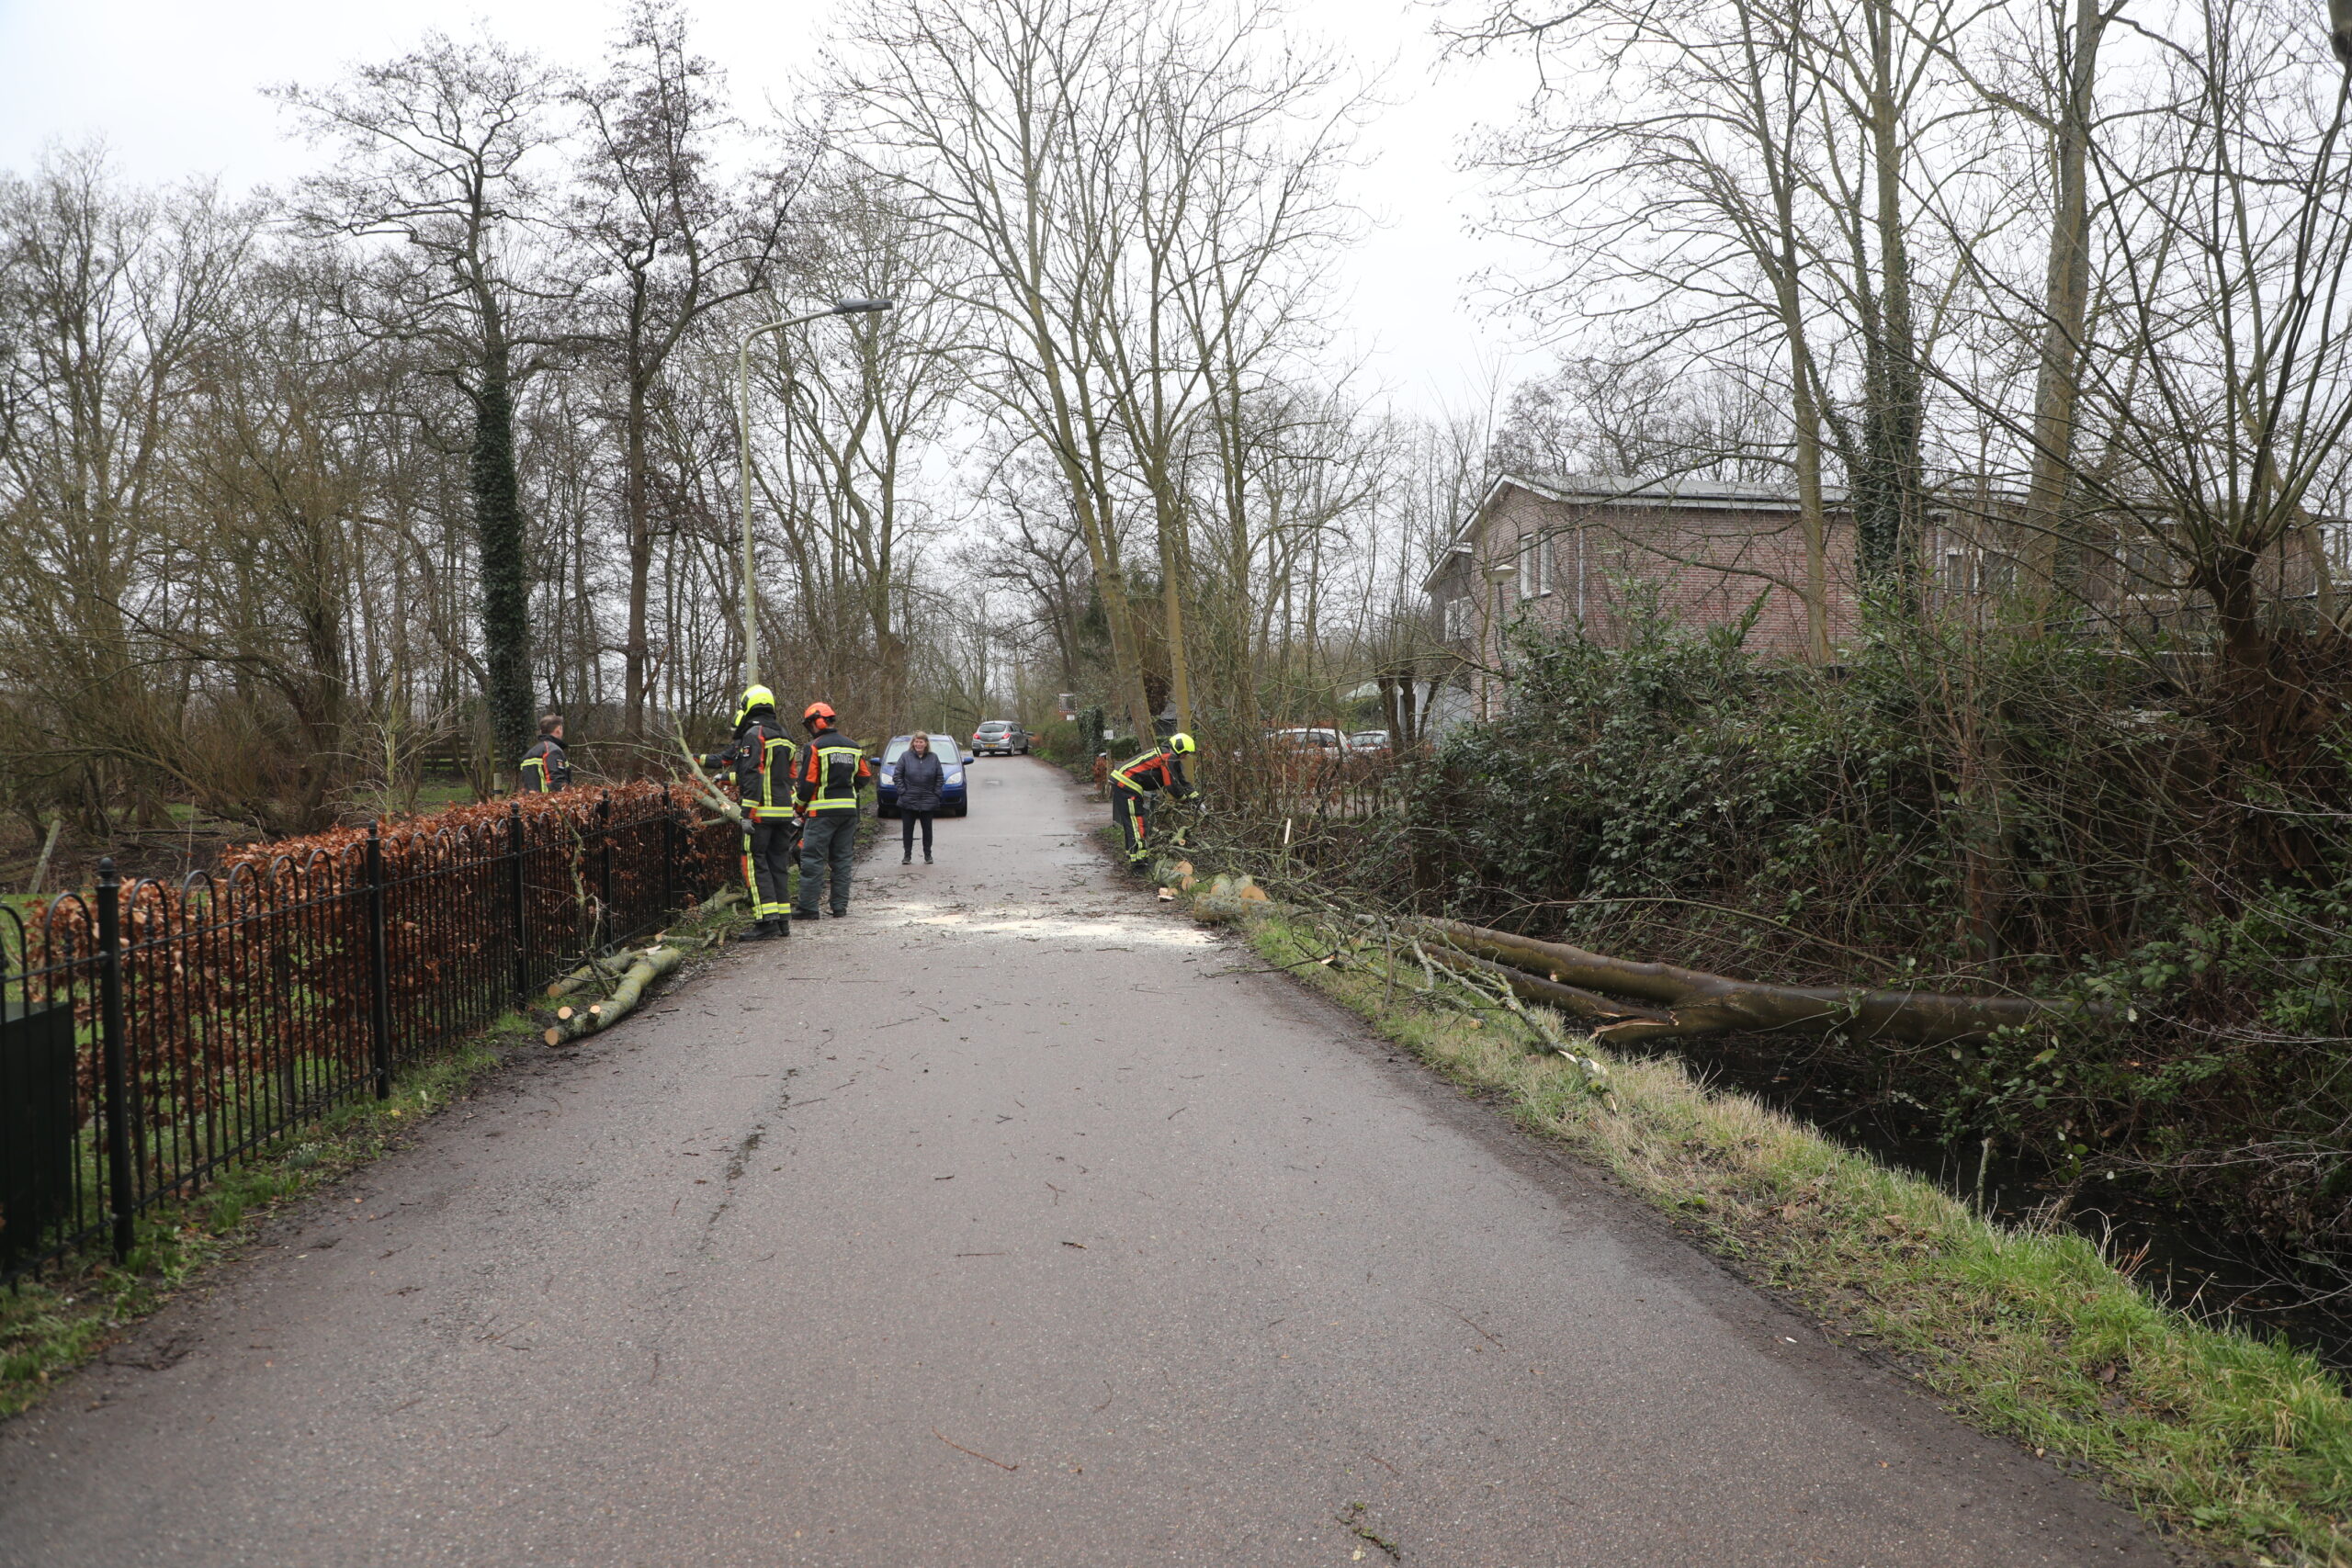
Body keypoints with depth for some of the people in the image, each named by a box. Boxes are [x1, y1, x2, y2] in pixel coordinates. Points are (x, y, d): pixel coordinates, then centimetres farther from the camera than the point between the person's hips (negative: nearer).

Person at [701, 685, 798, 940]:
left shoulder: (753, 735, -9)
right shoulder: (783, 736, 18)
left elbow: (752, 778, -17)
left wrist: (747, 814, -19)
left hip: (761, 813, -8)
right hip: (784, 812, 8)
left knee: (755, 864, -4)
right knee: (778, 865, 12)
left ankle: (767, 920, -10)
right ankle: (783, 920, 14)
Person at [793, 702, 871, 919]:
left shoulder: (815, 747, -8)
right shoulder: (853, 747, 11)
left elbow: (806, 782, -9)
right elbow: (864, 776, 17)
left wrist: (799, 806, 3)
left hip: (822, 811, -6)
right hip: (849, 810, 6)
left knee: (813, 860, -2)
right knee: (842, 859, 11)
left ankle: (808, 907, -3)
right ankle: (840, 907, 13)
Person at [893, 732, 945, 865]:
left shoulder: (933, 758, 2)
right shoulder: (905, 757, -1)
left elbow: (940, 778, 6)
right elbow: (898, 775, 1)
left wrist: (936, 793, -2)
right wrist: (902, 791, -8)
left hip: (928, 802, 1)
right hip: (908, 802, 0)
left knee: (927, 829, 8)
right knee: (907, 829, 5)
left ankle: (927, 854, 19)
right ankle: (907, 855, 14)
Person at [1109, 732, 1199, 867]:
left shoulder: (1169, 756, 17)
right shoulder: (1168, 757, -15)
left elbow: (1182, 781, 19)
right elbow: (1171, 785, -14)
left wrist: (1196, 797, 12)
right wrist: (1186, 799, 1)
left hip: (1121, 782, 11)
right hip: (1126, 784, -11)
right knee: (1136, 820, -10)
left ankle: (1133, 854, 26)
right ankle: (1138, 859, -11)